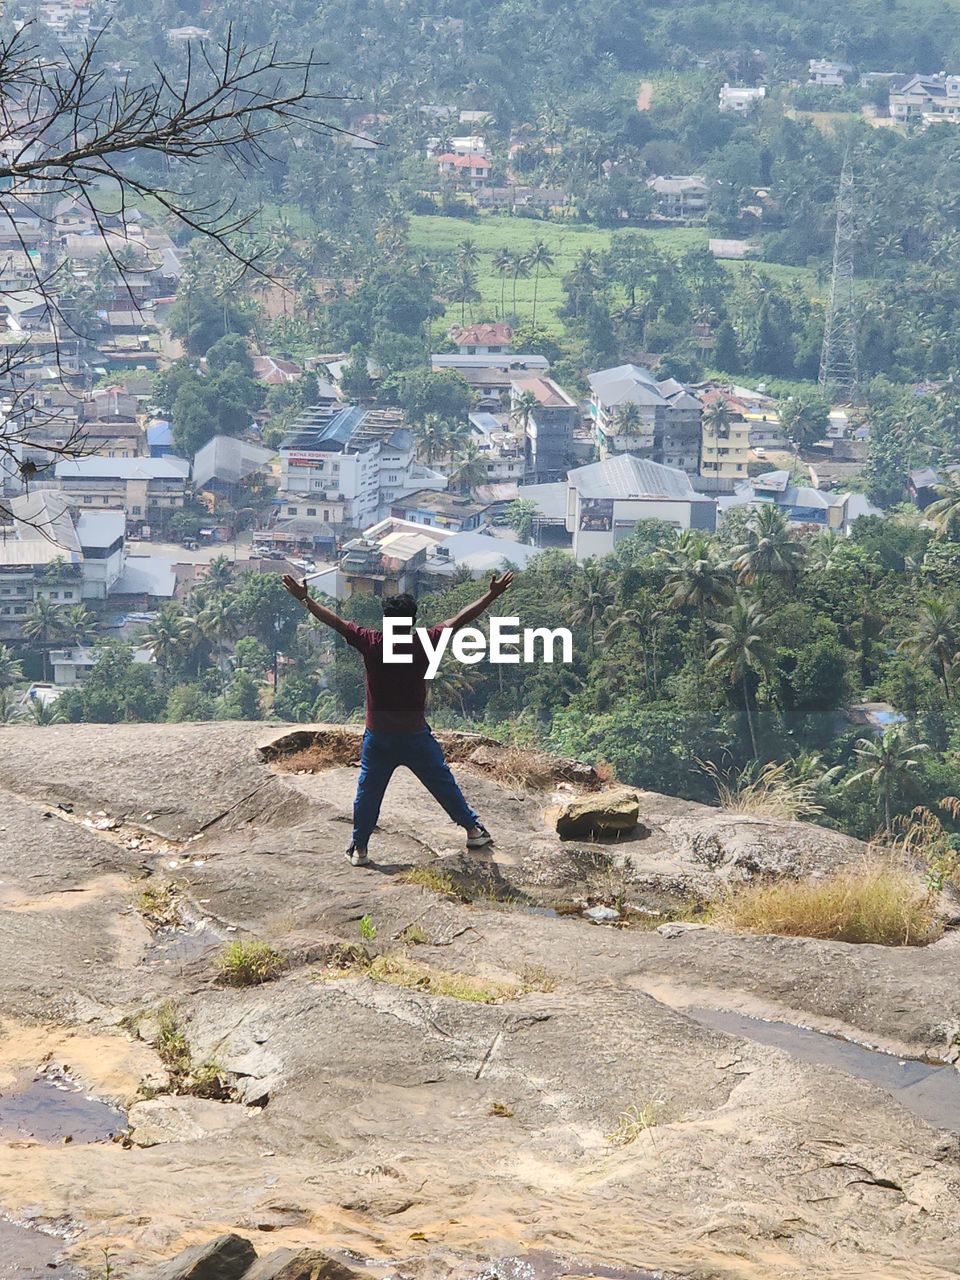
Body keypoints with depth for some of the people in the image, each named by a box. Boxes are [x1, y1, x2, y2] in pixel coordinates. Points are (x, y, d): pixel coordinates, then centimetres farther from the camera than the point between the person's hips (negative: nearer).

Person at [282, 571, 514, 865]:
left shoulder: (371, 642, -9)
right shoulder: (423, 643, -10)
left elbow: (335, 621, -3)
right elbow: (459, 620, -5)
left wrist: (304, 598, 6)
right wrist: (492, 595, 2)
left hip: (378, 737, 0)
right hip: (415, 734, 0)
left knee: (368, 792, 10)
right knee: (443, 784, 13)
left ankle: (359, 848, 11)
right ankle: (474, 829, 22)